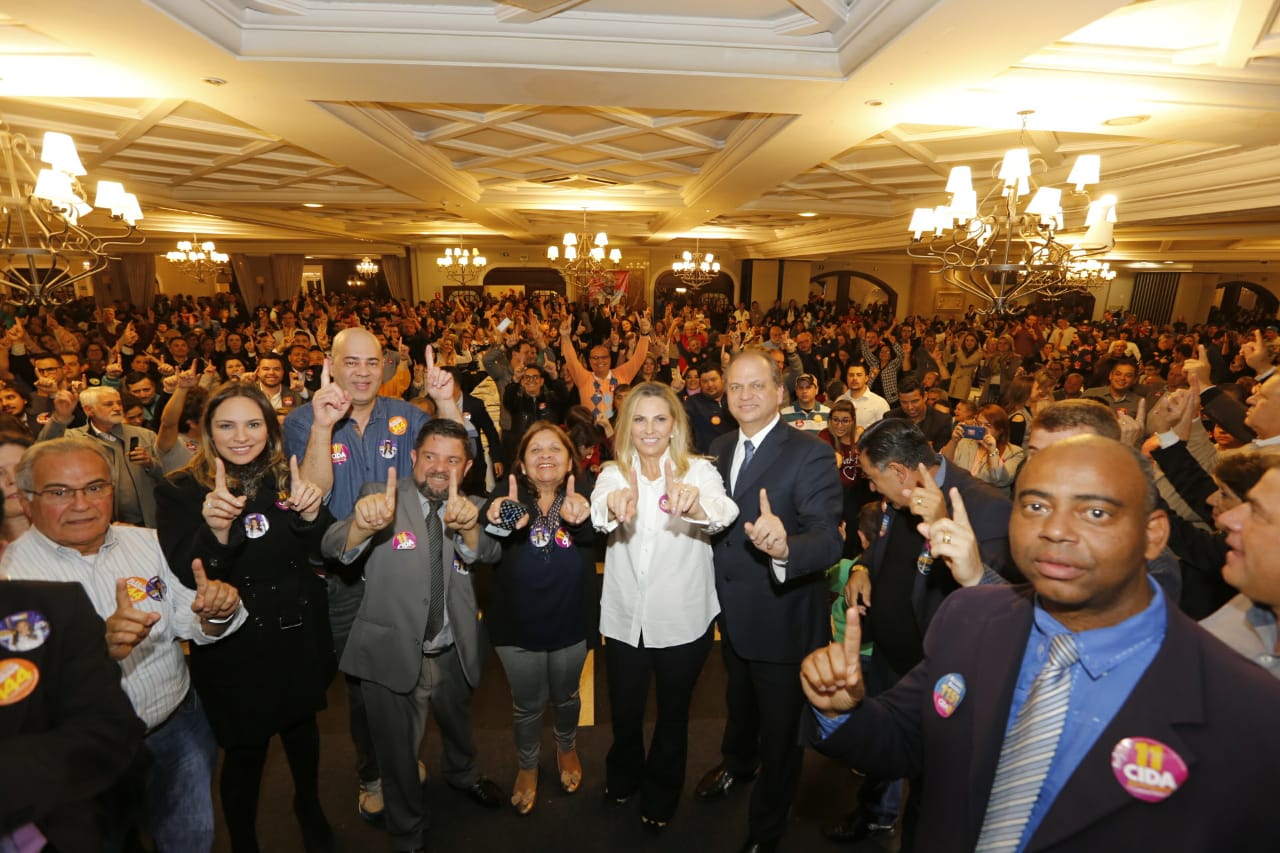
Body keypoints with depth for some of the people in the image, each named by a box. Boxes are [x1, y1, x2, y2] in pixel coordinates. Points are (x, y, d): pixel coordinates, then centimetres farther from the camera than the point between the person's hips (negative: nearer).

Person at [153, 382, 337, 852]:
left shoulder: (288, 477, -4)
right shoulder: (181, 491, -12)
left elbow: (323, 549, -7)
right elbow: (186, 579, -20)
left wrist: (310, 514, -29)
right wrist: (215, 530, -40)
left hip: (299, 639, 3)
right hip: (232, 650, -3)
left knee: (302, 729, 22)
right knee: (245, 751, 11)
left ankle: (309, 806, 50)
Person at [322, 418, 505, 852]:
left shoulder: (473, 508, -4)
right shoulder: (381, 496, -12)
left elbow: (488, 552, -23)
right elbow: (334, 548, -27)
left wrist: (468, 525, -47)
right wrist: (363, 524, -50)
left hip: (453, 653, 3)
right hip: (393, 654, -3)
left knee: (459, 726, 29)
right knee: (399, 756, 17)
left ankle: (463, 773, 62)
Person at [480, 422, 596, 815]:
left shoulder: (584, 493, -12)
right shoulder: (508, 493, -12)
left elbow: (594, 535, -32)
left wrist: (580, 519, -57)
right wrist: (502, 522, -54)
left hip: (570, 621, 1)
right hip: (517, 622, 0)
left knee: (566, 696, 23)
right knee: (527, 703, 19)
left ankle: (566, 748, 54)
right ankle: (527, 766, 47)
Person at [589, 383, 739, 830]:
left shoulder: (699, 470, -11)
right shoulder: (613, 473, -5)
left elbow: (723, 512, -32)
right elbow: (599, 516, -27)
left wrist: (696, 505, -55)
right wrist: (614, 506, -51)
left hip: (683, 620, -1)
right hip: (627, 619, 2)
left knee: (673, 712, 19)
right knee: (624, 710, 20)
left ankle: (661, 793, 48)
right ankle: (623, 777, 52)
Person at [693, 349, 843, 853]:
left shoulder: (810, 454, -23)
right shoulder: (719, 449, -2)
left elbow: (830, 540, -35)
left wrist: (785, 548, -52)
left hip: (783, 621, -6)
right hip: (733, 616, 6)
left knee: (780, 729, 18)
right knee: (739, 704, 33)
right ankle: (738, 764, 65)